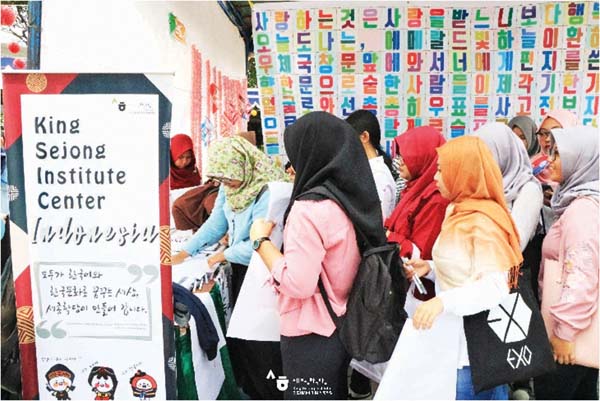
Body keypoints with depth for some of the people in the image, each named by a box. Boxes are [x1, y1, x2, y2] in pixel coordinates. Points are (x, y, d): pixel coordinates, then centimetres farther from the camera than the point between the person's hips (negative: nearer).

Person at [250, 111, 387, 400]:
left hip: (311, 338, -7)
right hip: (346, 327, 8)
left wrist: (261, 240, -13)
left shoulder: (310, 208, -23)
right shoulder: (357, 197, 1)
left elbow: (297, 284, -25)